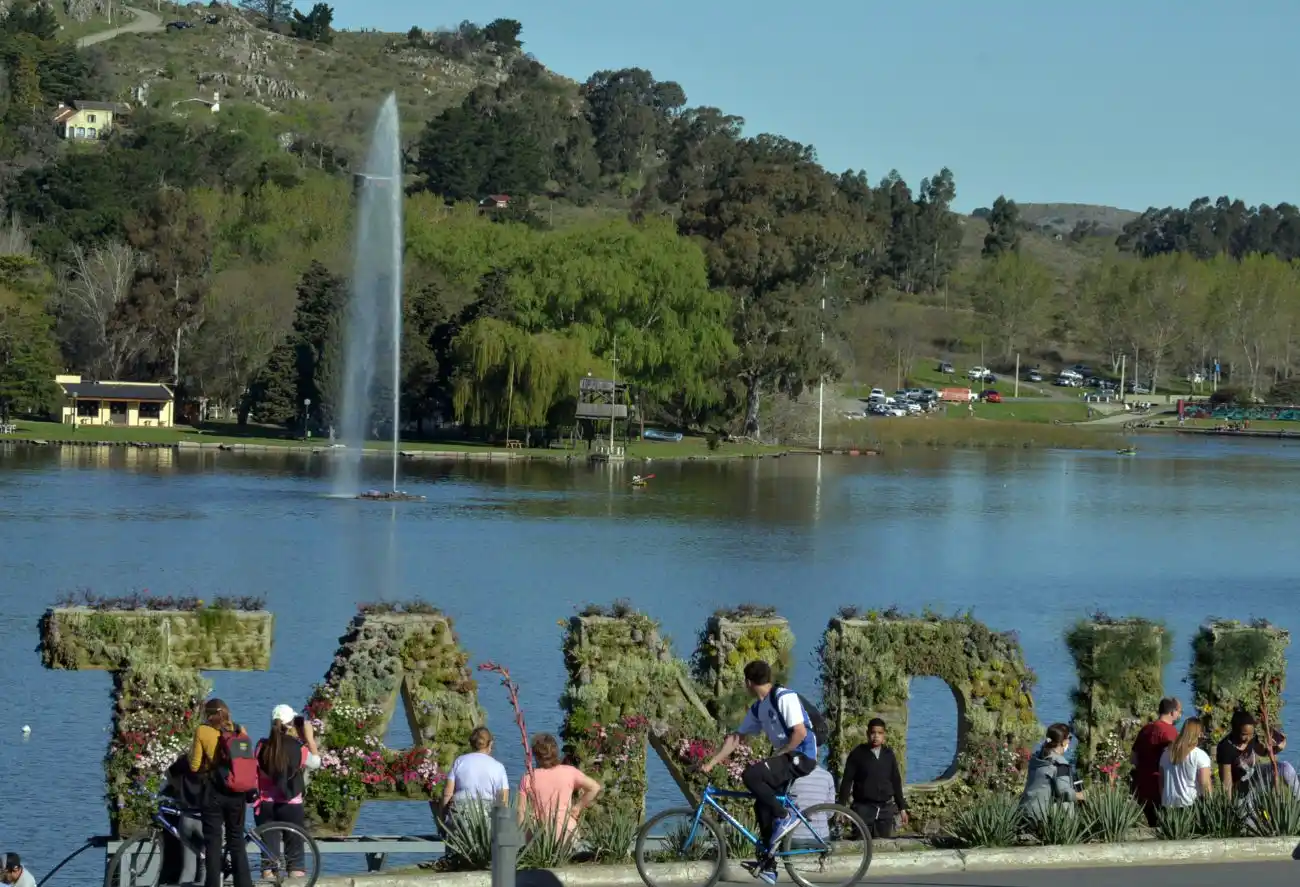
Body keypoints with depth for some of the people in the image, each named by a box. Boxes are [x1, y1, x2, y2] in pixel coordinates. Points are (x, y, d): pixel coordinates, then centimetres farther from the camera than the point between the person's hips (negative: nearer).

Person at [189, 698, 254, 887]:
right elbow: (249, 761, 12)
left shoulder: (203, 731, -4)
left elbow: (194, 766, -3)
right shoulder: (239, 730, 7)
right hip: (237, 793, 4)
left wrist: (191, 753, 16)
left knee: (213, 843, 1)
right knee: (237, 841, 11)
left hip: (214, 792, -4)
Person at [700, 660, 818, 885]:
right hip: (787, 758, 9)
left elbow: (800, 733, -22)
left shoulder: (784, 698, -17)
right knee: (762, 805, 6)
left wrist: (777, 757, -14)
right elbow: (737, 738, 12)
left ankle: (785, 816, -13)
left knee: (750, 775, -25)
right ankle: (767, 864, 11)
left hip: (802, 756, -9)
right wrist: (711, 763, 6)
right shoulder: (757, 709, 10)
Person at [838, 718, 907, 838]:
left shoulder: (889, 755, 8)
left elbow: (896, 782, 15)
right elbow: (847, 781, 0)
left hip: (886, 809, 3)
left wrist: (902, 808, 14)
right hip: (864, 808, -3)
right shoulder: (857, 754, -1)